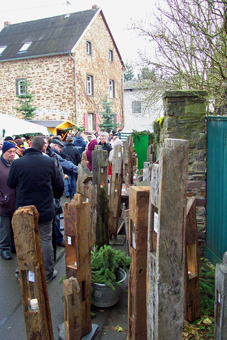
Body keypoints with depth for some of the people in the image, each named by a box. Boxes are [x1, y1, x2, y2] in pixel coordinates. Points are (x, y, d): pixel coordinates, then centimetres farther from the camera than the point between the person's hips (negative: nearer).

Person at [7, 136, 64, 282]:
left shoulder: (17, 163, -14)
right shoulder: (50, 162, -12)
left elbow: (11, 184, 0)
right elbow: (59, 185, -4)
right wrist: (56, 196, 17)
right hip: (45, 210, 0)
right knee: (46, 240, 12)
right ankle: (48, 273, 23)